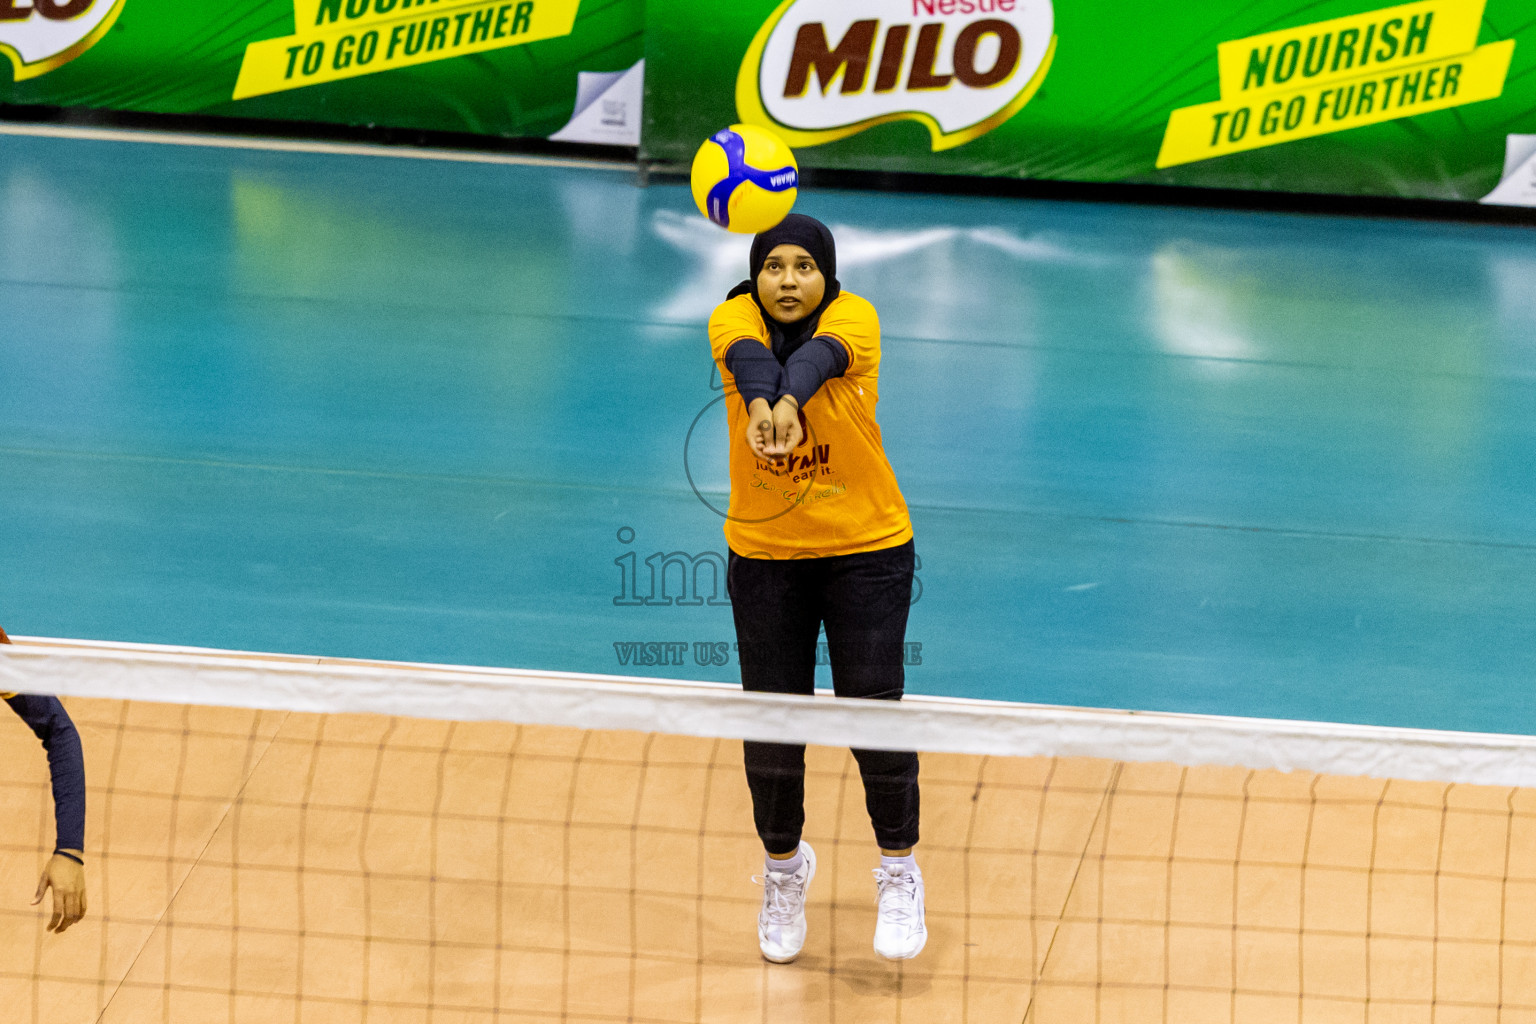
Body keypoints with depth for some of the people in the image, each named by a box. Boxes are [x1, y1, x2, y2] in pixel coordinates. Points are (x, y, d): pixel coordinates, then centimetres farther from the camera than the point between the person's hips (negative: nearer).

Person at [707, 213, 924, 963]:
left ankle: (899, 873, 16)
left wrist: (790, 402, -59)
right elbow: (749, 358, -34)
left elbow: (817, 357, -36)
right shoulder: (734, 319, -11)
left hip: (867, 550, -2)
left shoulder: (854, 318, -14)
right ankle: (783, 869, 31)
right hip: (764, 556, 2)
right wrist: (760, 405, -57)